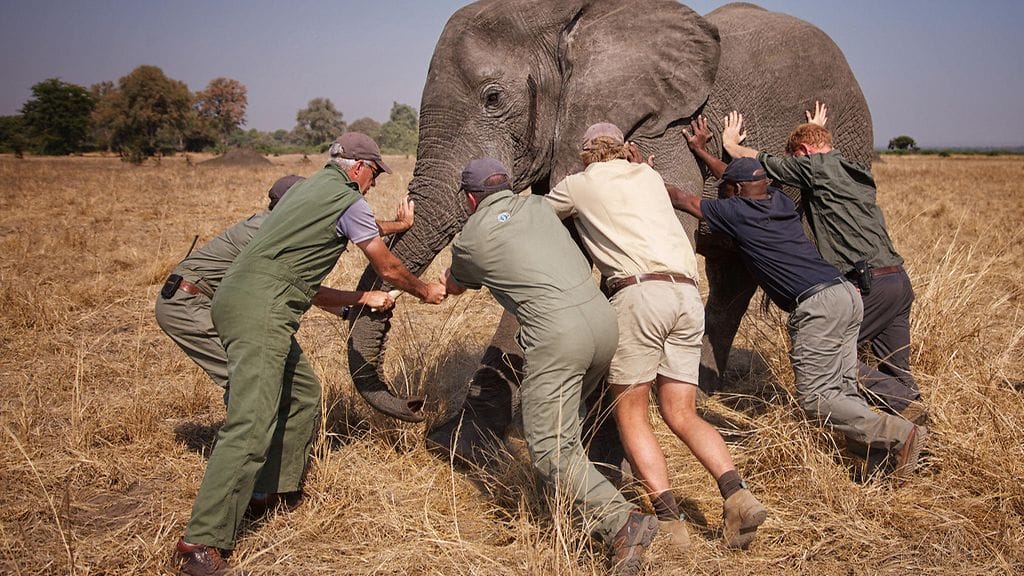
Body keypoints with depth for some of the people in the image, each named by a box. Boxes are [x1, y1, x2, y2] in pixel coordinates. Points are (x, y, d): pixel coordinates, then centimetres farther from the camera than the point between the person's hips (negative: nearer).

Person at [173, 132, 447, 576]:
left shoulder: (312, 186, 24)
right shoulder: (349, 201, -3)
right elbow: (388, 268, 6)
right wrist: (425, 291, 25)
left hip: (241, 298, 10)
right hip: (260, 309, -10)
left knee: (302, 394, 22)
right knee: (251, 426, -15)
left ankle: (274, 487, 32)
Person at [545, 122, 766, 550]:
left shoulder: (578, 184, 14)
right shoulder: (649, 176, 26)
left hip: (640, 293, -5)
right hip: (688, 295, 5)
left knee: (630, 413, 2)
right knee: (681, 415, 9)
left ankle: (669, 520, -11)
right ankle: (737, 495, -10)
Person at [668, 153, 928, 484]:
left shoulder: (736, 211, 0)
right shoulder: (778, 199, 20)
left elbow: (683, 200, 12)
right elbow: (742, 178, 38)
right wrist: (701, 151, 47)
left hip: (818, 304, -9)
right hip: (846, 294, 9)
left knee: (815, 398, -7)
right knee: (842, 390, 9)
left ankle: (900, 435, -13)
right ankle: (882, 457, -1)